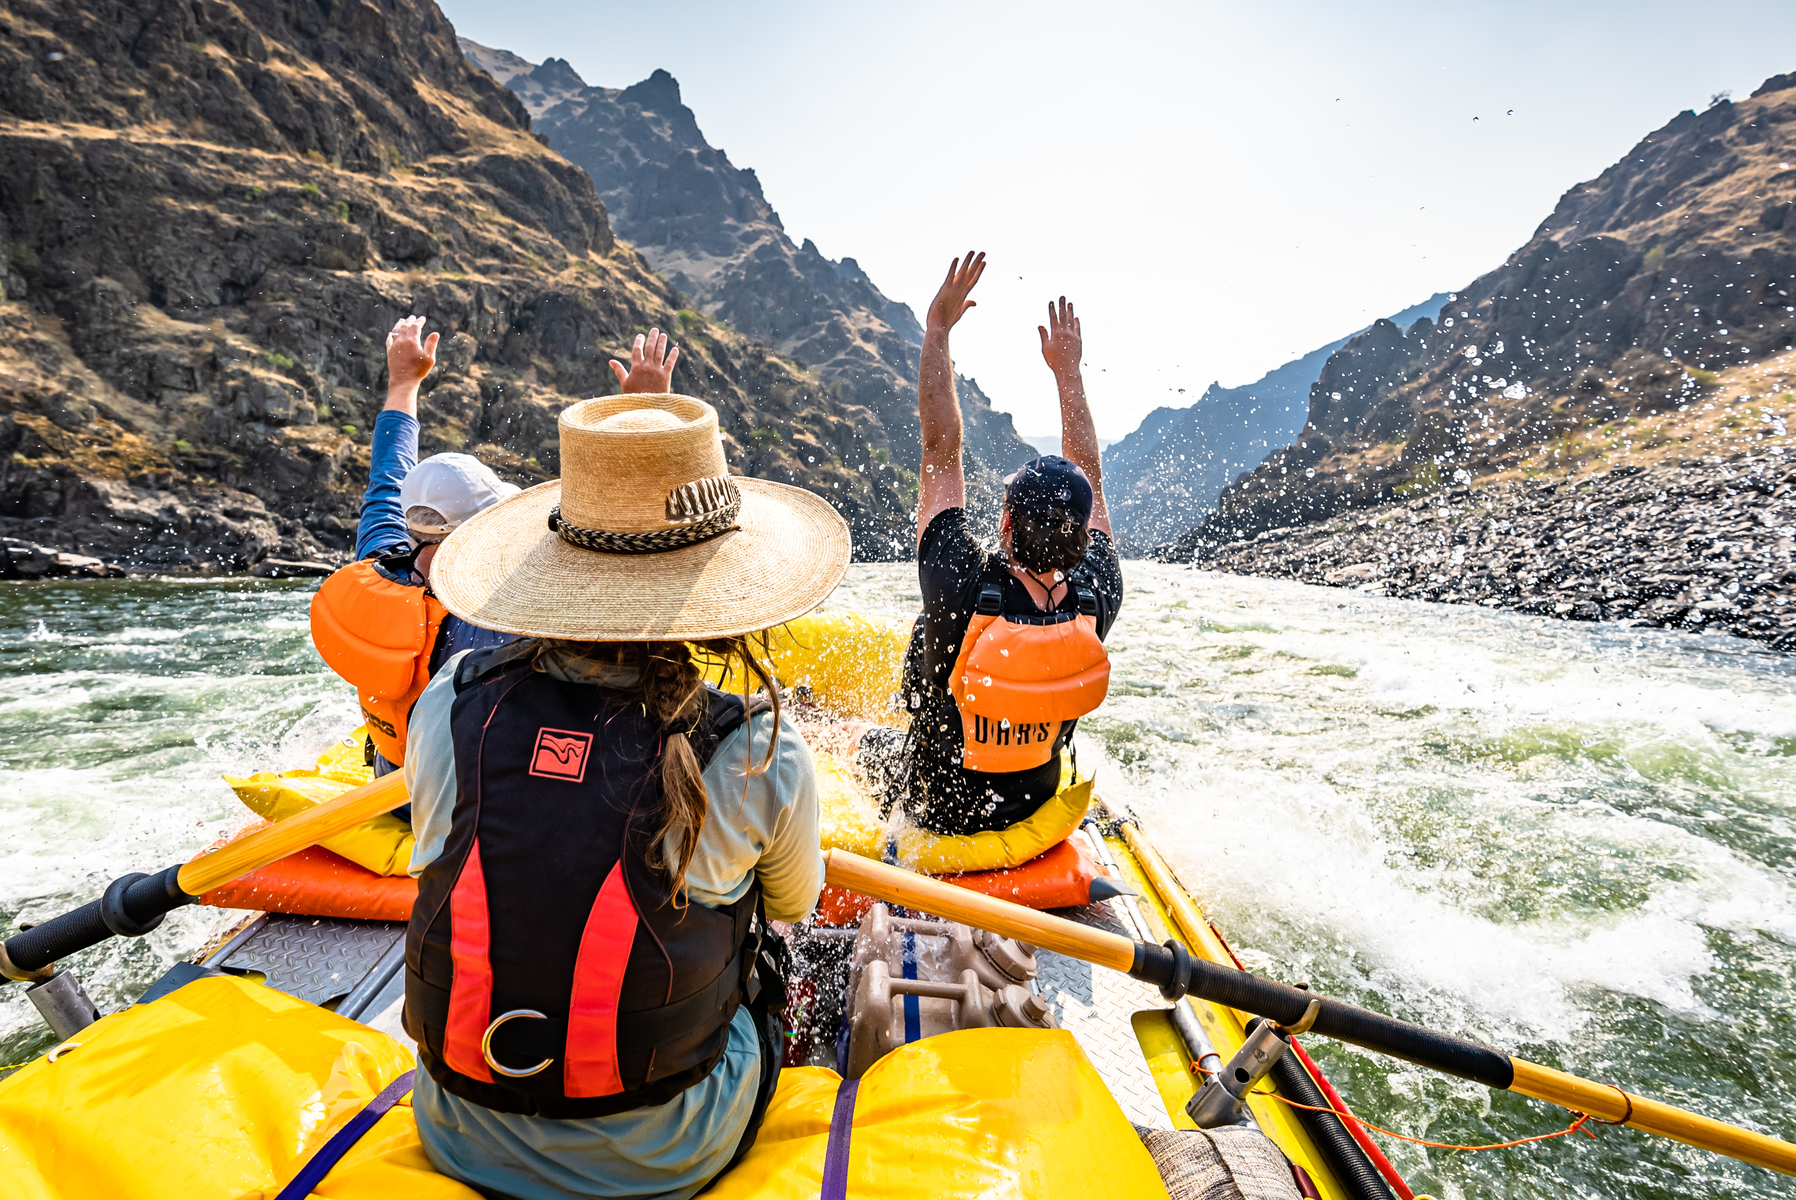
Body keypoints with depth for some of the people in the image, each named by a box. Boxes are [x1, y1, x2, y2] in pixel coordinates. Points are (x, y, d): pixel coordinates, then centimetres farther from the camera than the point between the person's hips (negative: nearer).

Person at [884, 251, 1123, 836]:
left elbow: (940, 448, -25)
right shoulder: (1096, 600, -26)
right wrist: (1067, 368, 1)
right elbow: (1090, 478, -9)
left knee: (871, 743, 28)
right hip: (1035, 811, 3)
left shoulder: (962, 589, -36)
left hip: (936, 813, -3)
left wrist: (938, 324, -16)